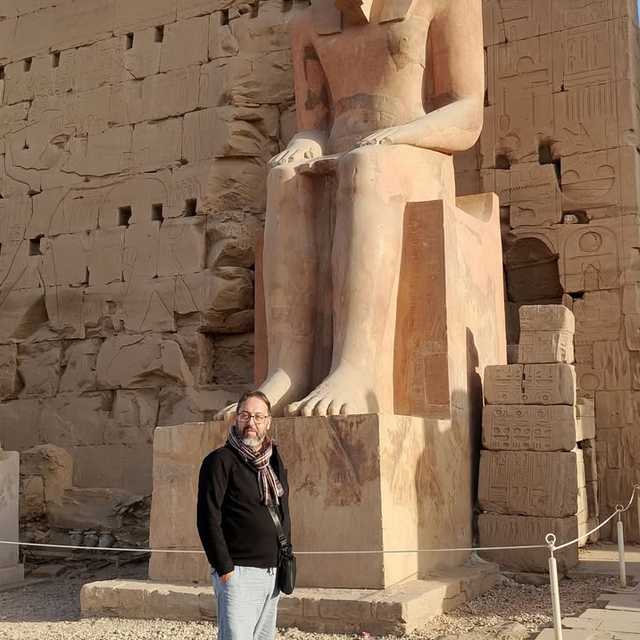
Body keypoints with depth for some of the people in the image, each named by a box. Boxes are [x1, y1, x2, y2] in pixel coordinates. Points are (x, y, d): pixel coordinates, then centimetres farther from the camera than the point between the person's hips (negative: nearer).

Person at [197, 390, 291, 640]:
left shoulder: (275, 462, 14)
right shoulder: (220, 461, -7)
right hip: (238, 573, -7)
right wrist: (224, 568, -15)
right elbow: (208, 519, -12)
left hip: (273, 573, 7)